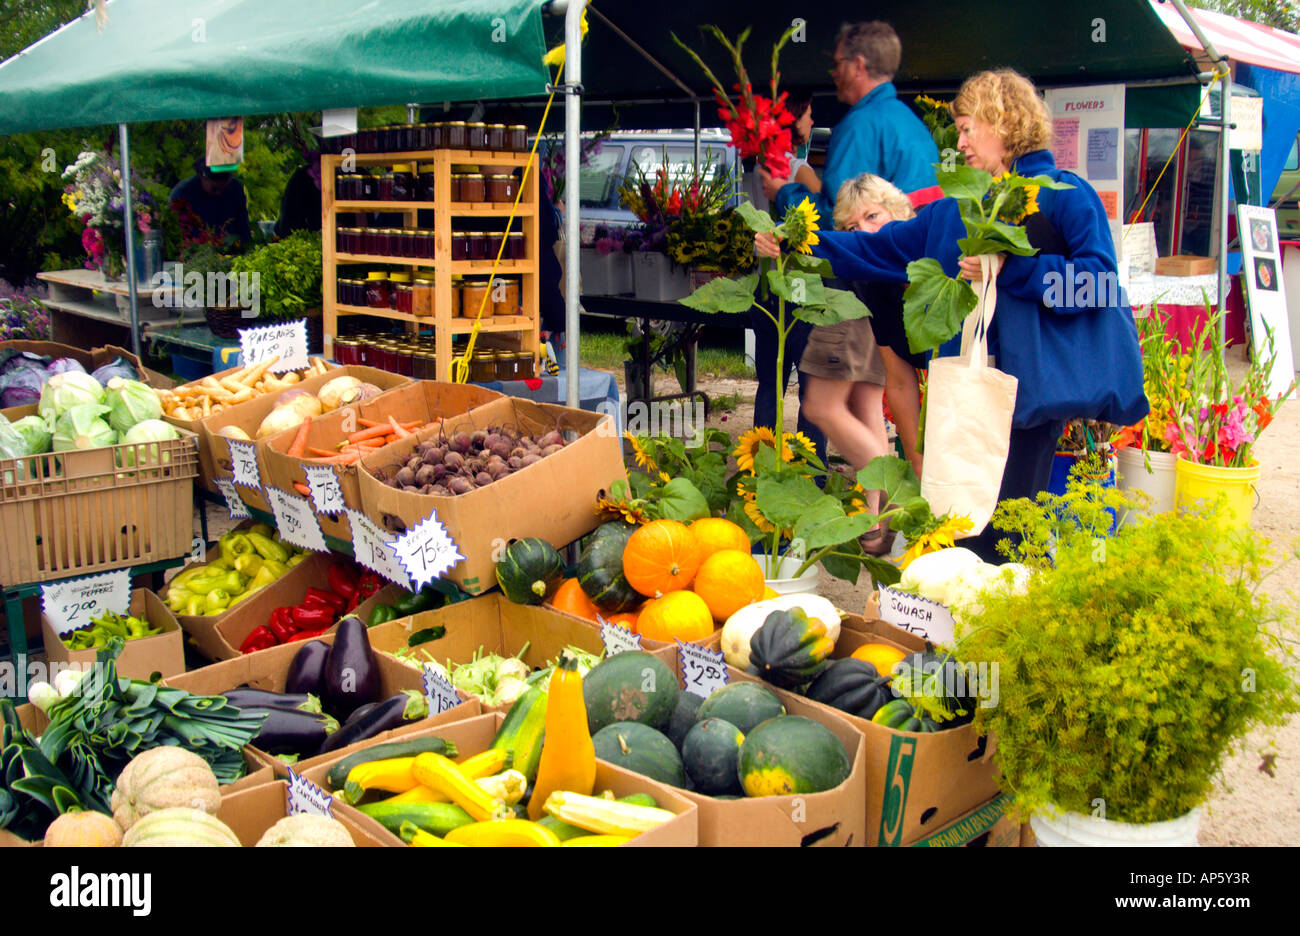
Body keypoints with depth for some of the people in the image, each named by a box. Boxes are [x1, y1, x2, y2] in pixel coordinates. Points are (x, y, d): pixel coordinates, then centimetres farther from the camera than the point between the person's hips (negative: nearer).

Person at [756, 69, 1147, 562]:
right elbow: (877, 249, 19)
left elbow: (1097, 277, -13)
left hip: (1030, 386, -6)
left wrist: (1009, 269, -19)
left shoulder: (1065, 195, -1)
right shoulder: (955, 212, 18)